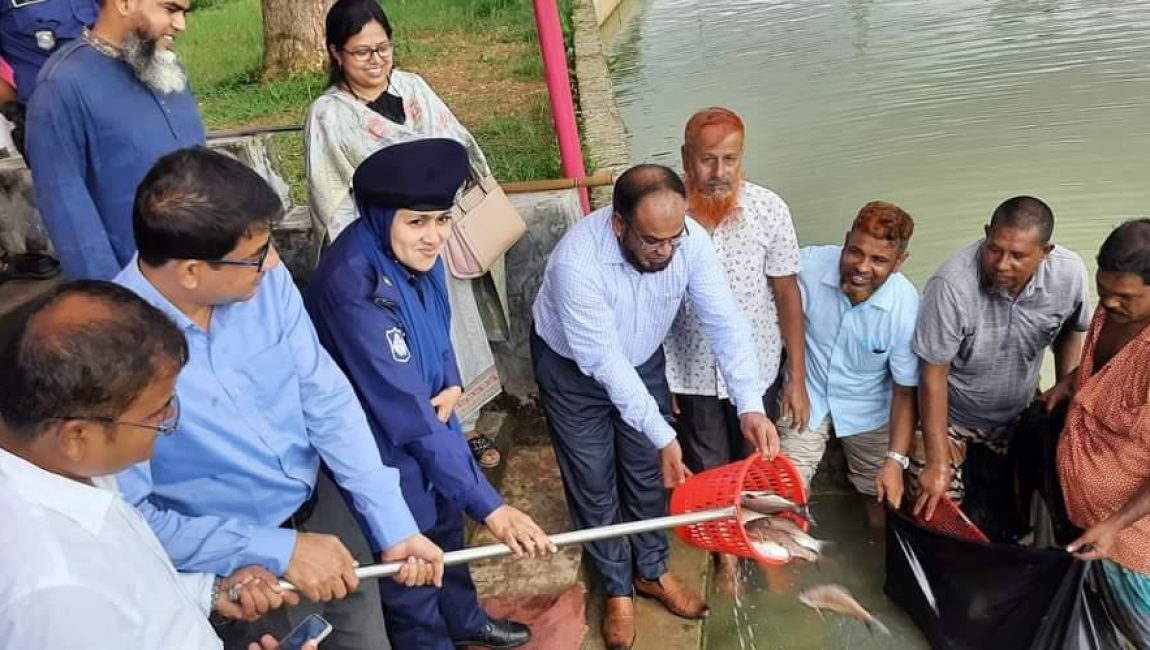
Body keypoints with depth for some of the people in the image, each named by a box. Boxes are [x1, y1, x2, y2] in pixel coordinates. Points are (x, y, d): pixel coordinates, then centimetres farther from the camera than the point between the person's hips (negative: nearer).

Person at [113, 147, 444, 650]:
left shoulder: (266, 280, -14)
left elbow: (327, 399, -8)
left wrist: (395, 527, -9)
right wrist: (277, 551, -21)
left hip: (324, 509, 5)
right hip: (232, 565, -4)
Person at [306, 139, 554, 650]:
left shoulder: (415, 250, -12)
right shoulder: (354, 287, -37)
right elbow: (407, 414, -38)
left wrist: (451, 384, -9)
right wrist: (489, 505, -37)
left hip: (427, 418, 8)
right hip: (382, 446, -8)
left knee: (446, 527, 29)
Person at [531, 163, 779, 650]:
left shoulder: (690, 239, -26)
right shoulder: (577, 262, -39)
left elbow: (725, 322, -24)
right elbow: (604, 362, -35)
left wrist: (750, 406, -35)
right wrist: (662, 435, -36)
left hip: (642, 360, 4)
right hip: (572, 367, -4)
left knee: (649, 473, 16)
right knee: (594, 483, 8)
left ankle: (651, 571, 40)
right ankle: (617, 587, 31)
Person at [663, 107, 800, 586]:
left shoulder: (769, 209, -16)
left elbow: (787, 293, -7)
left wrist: (797, 378, -4)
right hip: (690, 372, 0)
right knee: (708, 470, 19)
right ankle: (725, 552, 46)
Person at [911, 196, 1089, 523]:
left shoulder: (1070, 272, -20)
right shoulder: (951, 285, -35)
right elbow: (934, 375, -26)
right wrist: (937, 462, -23)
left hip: (1018, 412, 4)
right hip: (947, 414, -4)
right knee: (935, 512, -4)